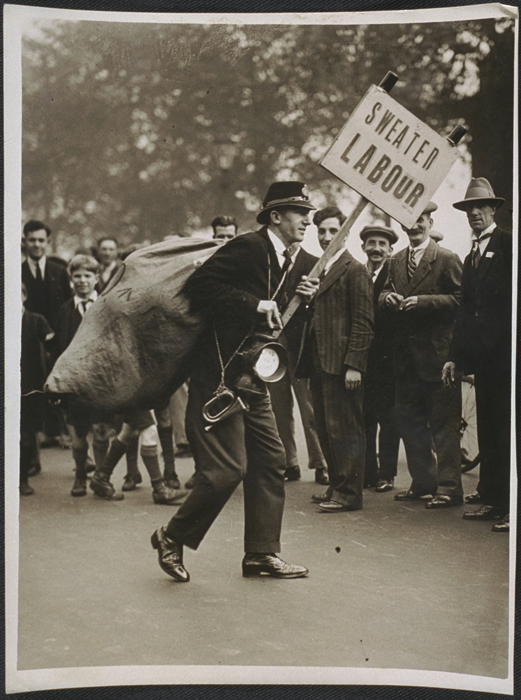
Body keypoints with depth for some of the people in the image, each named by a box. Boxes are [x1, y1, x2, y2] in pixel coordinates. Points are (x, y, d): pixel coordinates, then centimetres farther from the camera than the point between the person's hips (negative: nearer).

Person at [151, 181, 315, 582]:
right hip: (219, 375, -9)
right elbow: (200, 286, -22)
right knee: (228, 468, -10)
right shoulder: (246, 248, -12)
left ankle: (262, 553, 16)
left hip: (253, 378, 10)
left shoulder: (284, 262, 16)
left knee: (271, 461, 7)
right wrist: (255, 304, -24)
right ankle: (173, 538, 10)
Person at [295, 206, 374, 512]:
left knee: (345, 429, -4)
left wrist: (354, 364, -18)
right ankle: (337, 485, 23)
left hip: (342, 364, -9)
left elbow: (364, 322, -12)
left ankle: (349, 493, 2)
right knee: (327, 430, 13)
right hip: (320, 362, 9)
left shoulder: (355, 270, -7)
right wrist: (306, 297, -3)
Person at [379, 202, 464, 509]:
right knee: (409, 420, 12)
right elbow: (385, 292, 17)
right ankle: (423, 481, 25)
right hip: (406, 354, 7)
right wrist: (388, 297, -6)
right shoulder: (396, 261, 14)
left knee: (444, 423, -3)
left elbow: (459, 299, -11)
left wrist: (422, 301, -20)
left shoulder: (447, 259, -5)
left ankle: (449, 487, 3)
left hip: (438, 353, -7)